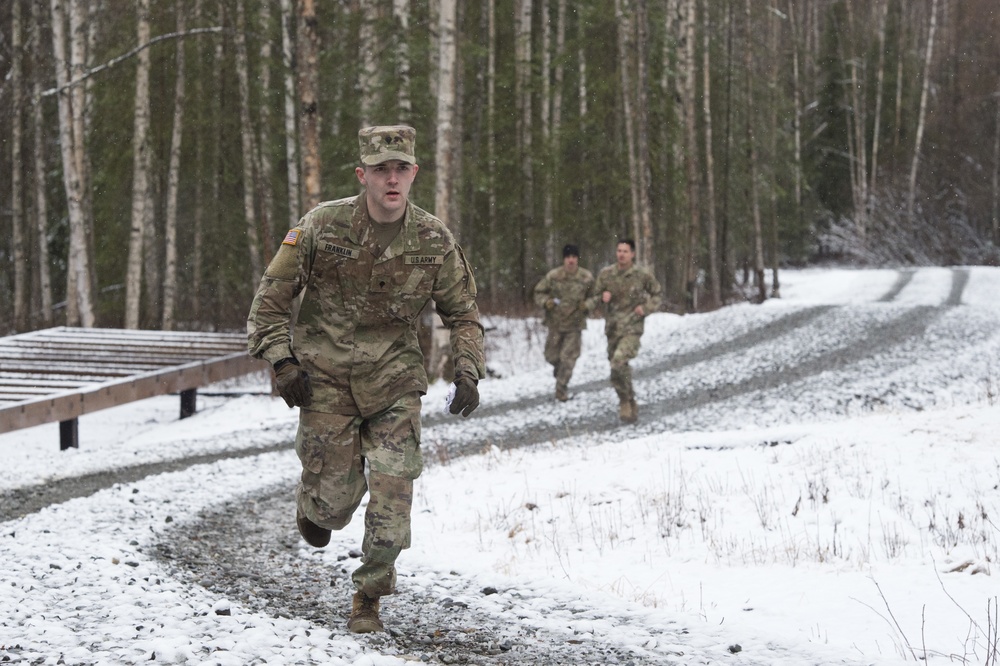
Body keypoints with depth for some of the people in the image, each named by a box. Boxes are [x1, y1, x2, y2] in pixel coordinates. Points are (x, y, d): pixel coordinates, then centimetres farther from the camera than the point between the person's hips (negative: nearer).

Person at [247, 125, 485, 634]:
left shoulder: (434, 240, -4)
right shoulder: (322, 226, -10)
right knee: (336, 498, -1)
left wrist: (468, 373, -2)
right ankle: (314, 506, 38)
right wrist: (282, 361, -10)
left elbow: (462, 313, 10)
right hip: (325, 379, -1)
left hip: (393, 381, 1)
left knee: (393, 492, -9)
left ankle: (369, 599, 9)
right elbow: (273, 296, -1)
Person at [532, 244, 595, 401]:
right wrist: (546, 302, -19)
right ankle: (558, 368, 46)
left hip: (575, 324, -1)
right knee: (552, 356, 11)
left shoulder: (587, 277, -7)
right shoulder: (553, 276, -9)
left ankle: (561, 389, 6)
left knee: (568, 358, -6)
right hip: (555, 322, 1)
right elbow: (539, 292, 1)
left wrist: (587, 305, -14)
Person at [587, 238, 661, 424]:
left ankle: (625, 401, -6)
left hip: (632, 328, -4)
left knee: (618, 363, -24)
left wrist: (646, 308, -7)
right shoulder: (606, 273, 0)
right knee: (620, 368, 13)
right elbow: (596, 296, 11)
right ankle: (631, 407, 31)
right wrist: (602, 297, -11)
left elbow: (656, 294, 10)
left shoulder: (642, 275, -6)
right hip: (612, 328, 4)